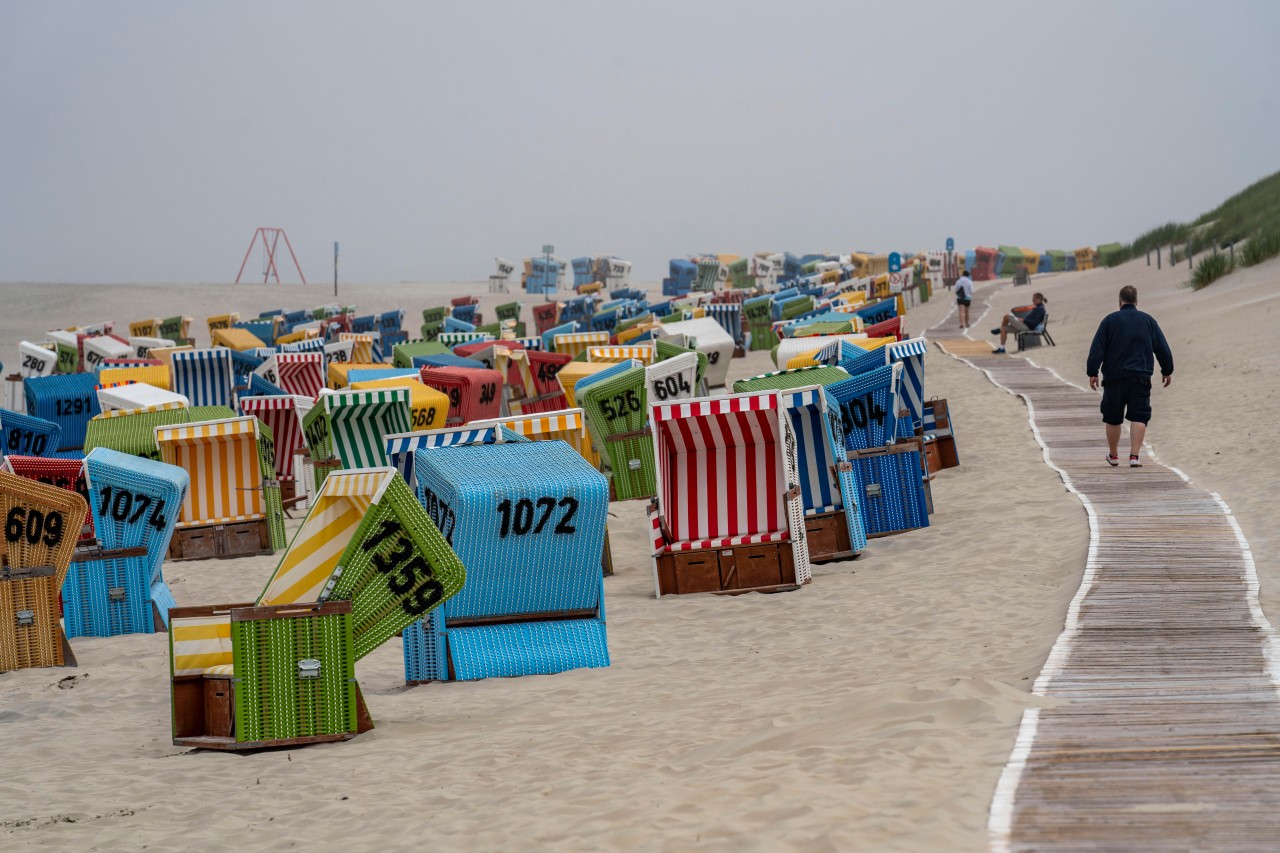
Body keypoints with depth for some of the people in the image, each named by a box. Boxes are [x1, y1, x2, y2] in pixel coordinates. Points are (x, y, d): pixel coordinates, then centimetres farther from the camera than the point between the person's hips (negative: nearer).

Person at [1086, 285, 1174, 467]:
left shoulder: (1109, 320, 1)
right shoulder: (1148, 321, 7)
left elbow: (1097, 349, -4)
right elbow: (1163, 349, 10)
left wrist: (1092, 373, -1)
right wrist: (1167, 371, 21)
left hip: (1114, 378, 0)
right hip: (1141, 377, 1)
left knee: (1113, 418, 13)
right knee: (1139, 417, 0)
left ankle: (1113, 455, 25)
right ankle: (1134, 456, -14)